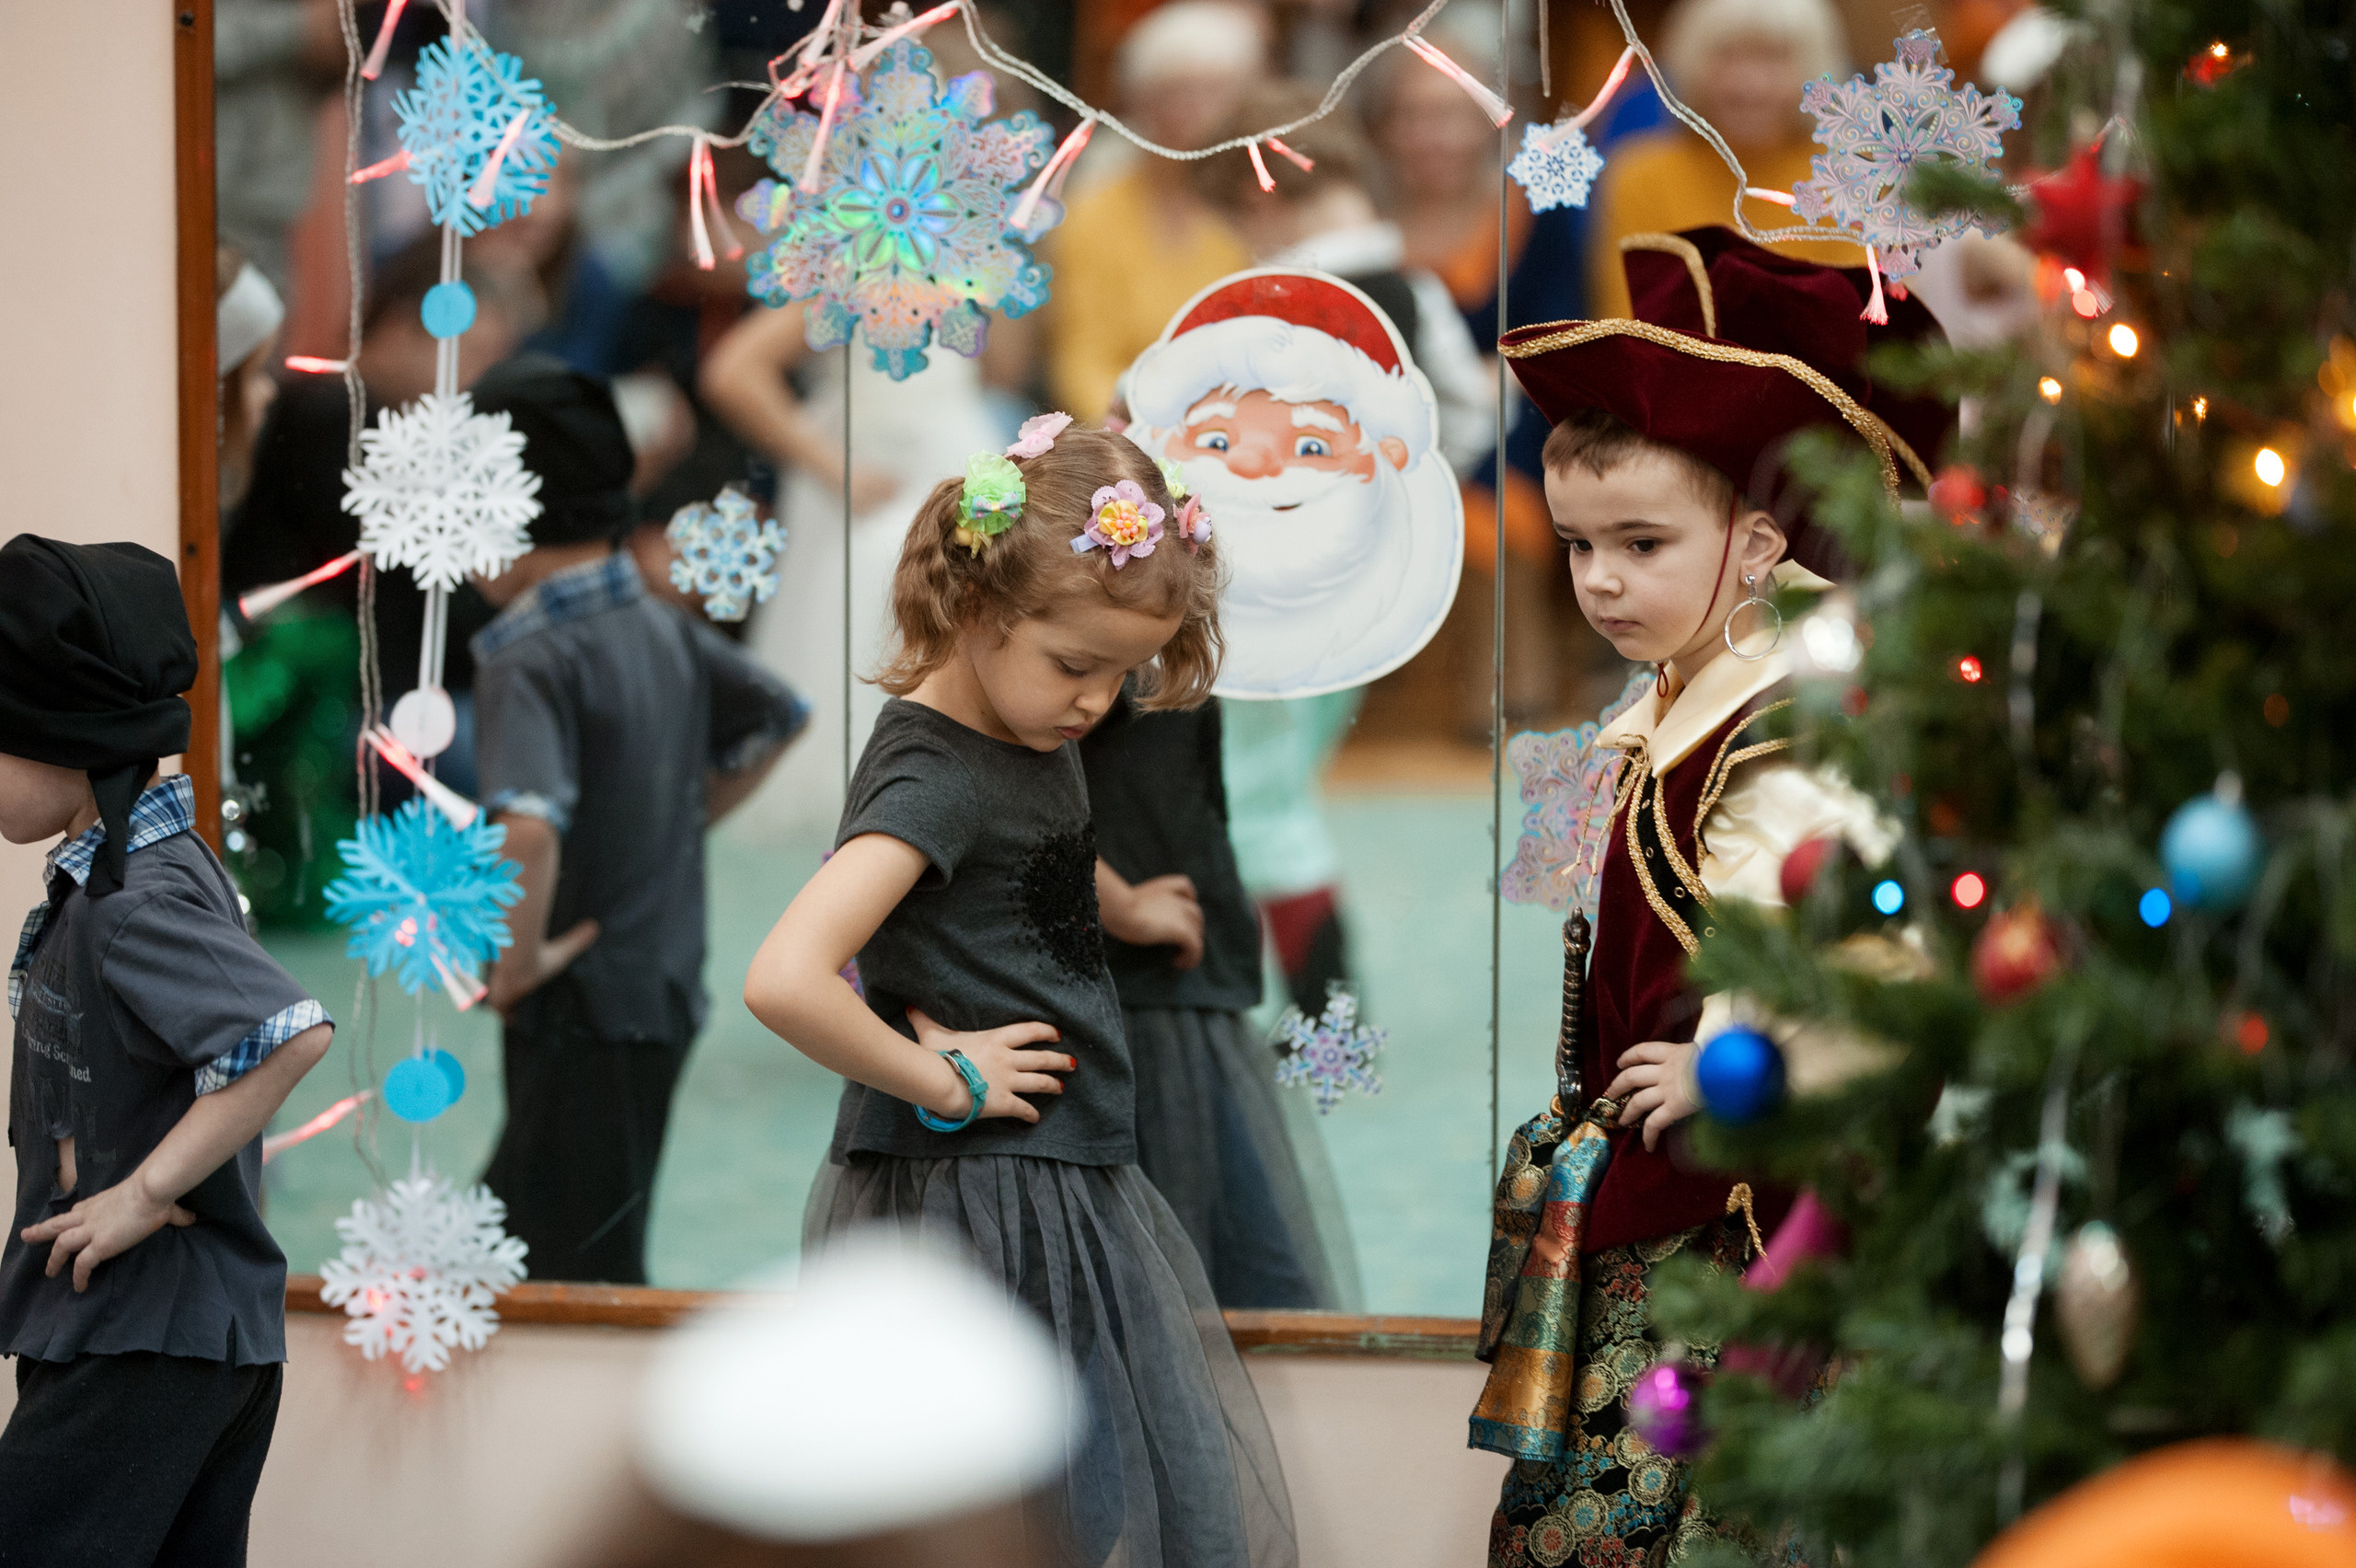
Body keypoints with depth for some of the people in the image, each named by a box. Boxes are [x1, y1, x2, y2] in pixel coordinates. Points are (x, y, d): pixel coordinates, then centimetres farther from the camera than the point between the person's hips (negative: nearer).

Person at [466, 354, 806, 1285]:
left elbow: (526, 829, -38)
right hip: (667, 990, 9)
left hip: (584, 1016, -9)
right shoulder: (663, 630, 5)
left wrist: (519, 960, -23)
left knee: (585, 1281, -3)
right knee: (505, 1237, 20)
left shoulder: (534, 660, -21)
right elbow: (777, 719, 22)